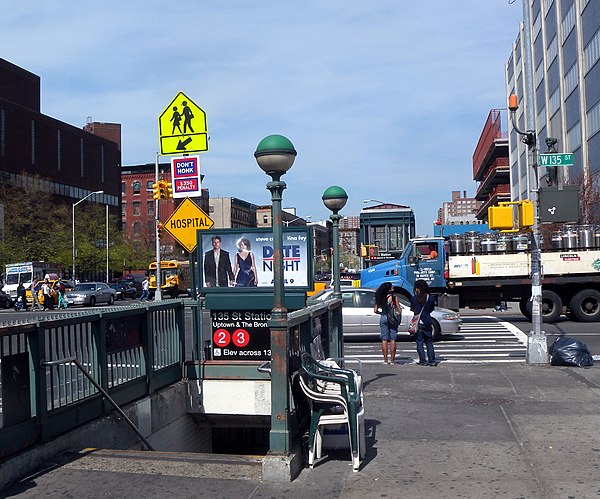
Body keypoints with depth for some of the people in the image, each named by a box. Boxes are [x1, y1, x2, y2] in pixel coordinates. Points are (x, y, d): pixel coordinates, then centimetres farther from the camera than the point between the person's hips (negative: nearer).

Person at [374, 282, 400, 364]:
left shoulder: (379, 298, 4)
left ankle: (385, 359, 8)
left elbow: (375, 310, 5)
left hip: (383, 318, 4)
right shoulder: (393, 297, -7)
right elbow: (399, 310, -5)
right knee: (393, 339, 2)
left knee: (384, 340, 7)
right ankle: (392, 359, 2)